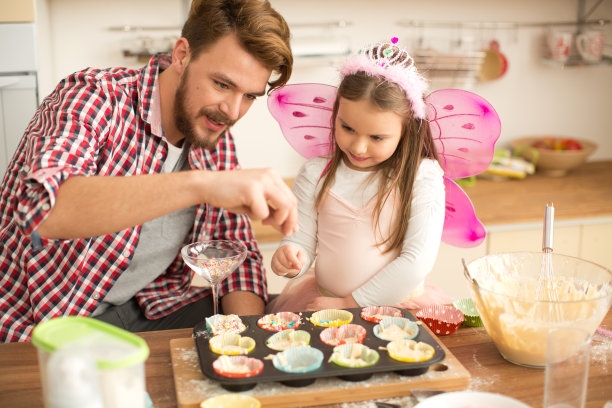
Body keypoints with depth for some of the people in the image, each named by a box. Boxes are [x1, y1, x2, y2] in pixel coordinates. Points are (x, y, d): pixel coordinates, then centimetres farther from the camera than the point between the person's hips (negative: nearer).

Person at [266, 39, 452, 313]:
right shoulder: (315, 174, 2)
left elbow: (418, 259, -11)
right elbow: (302, 240, 5)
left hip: (398, 305, 2)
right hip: (324, 302, -2)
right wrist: (290, 257, -20)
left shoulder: (423, 177, -6)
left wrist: (350, 303, -11)